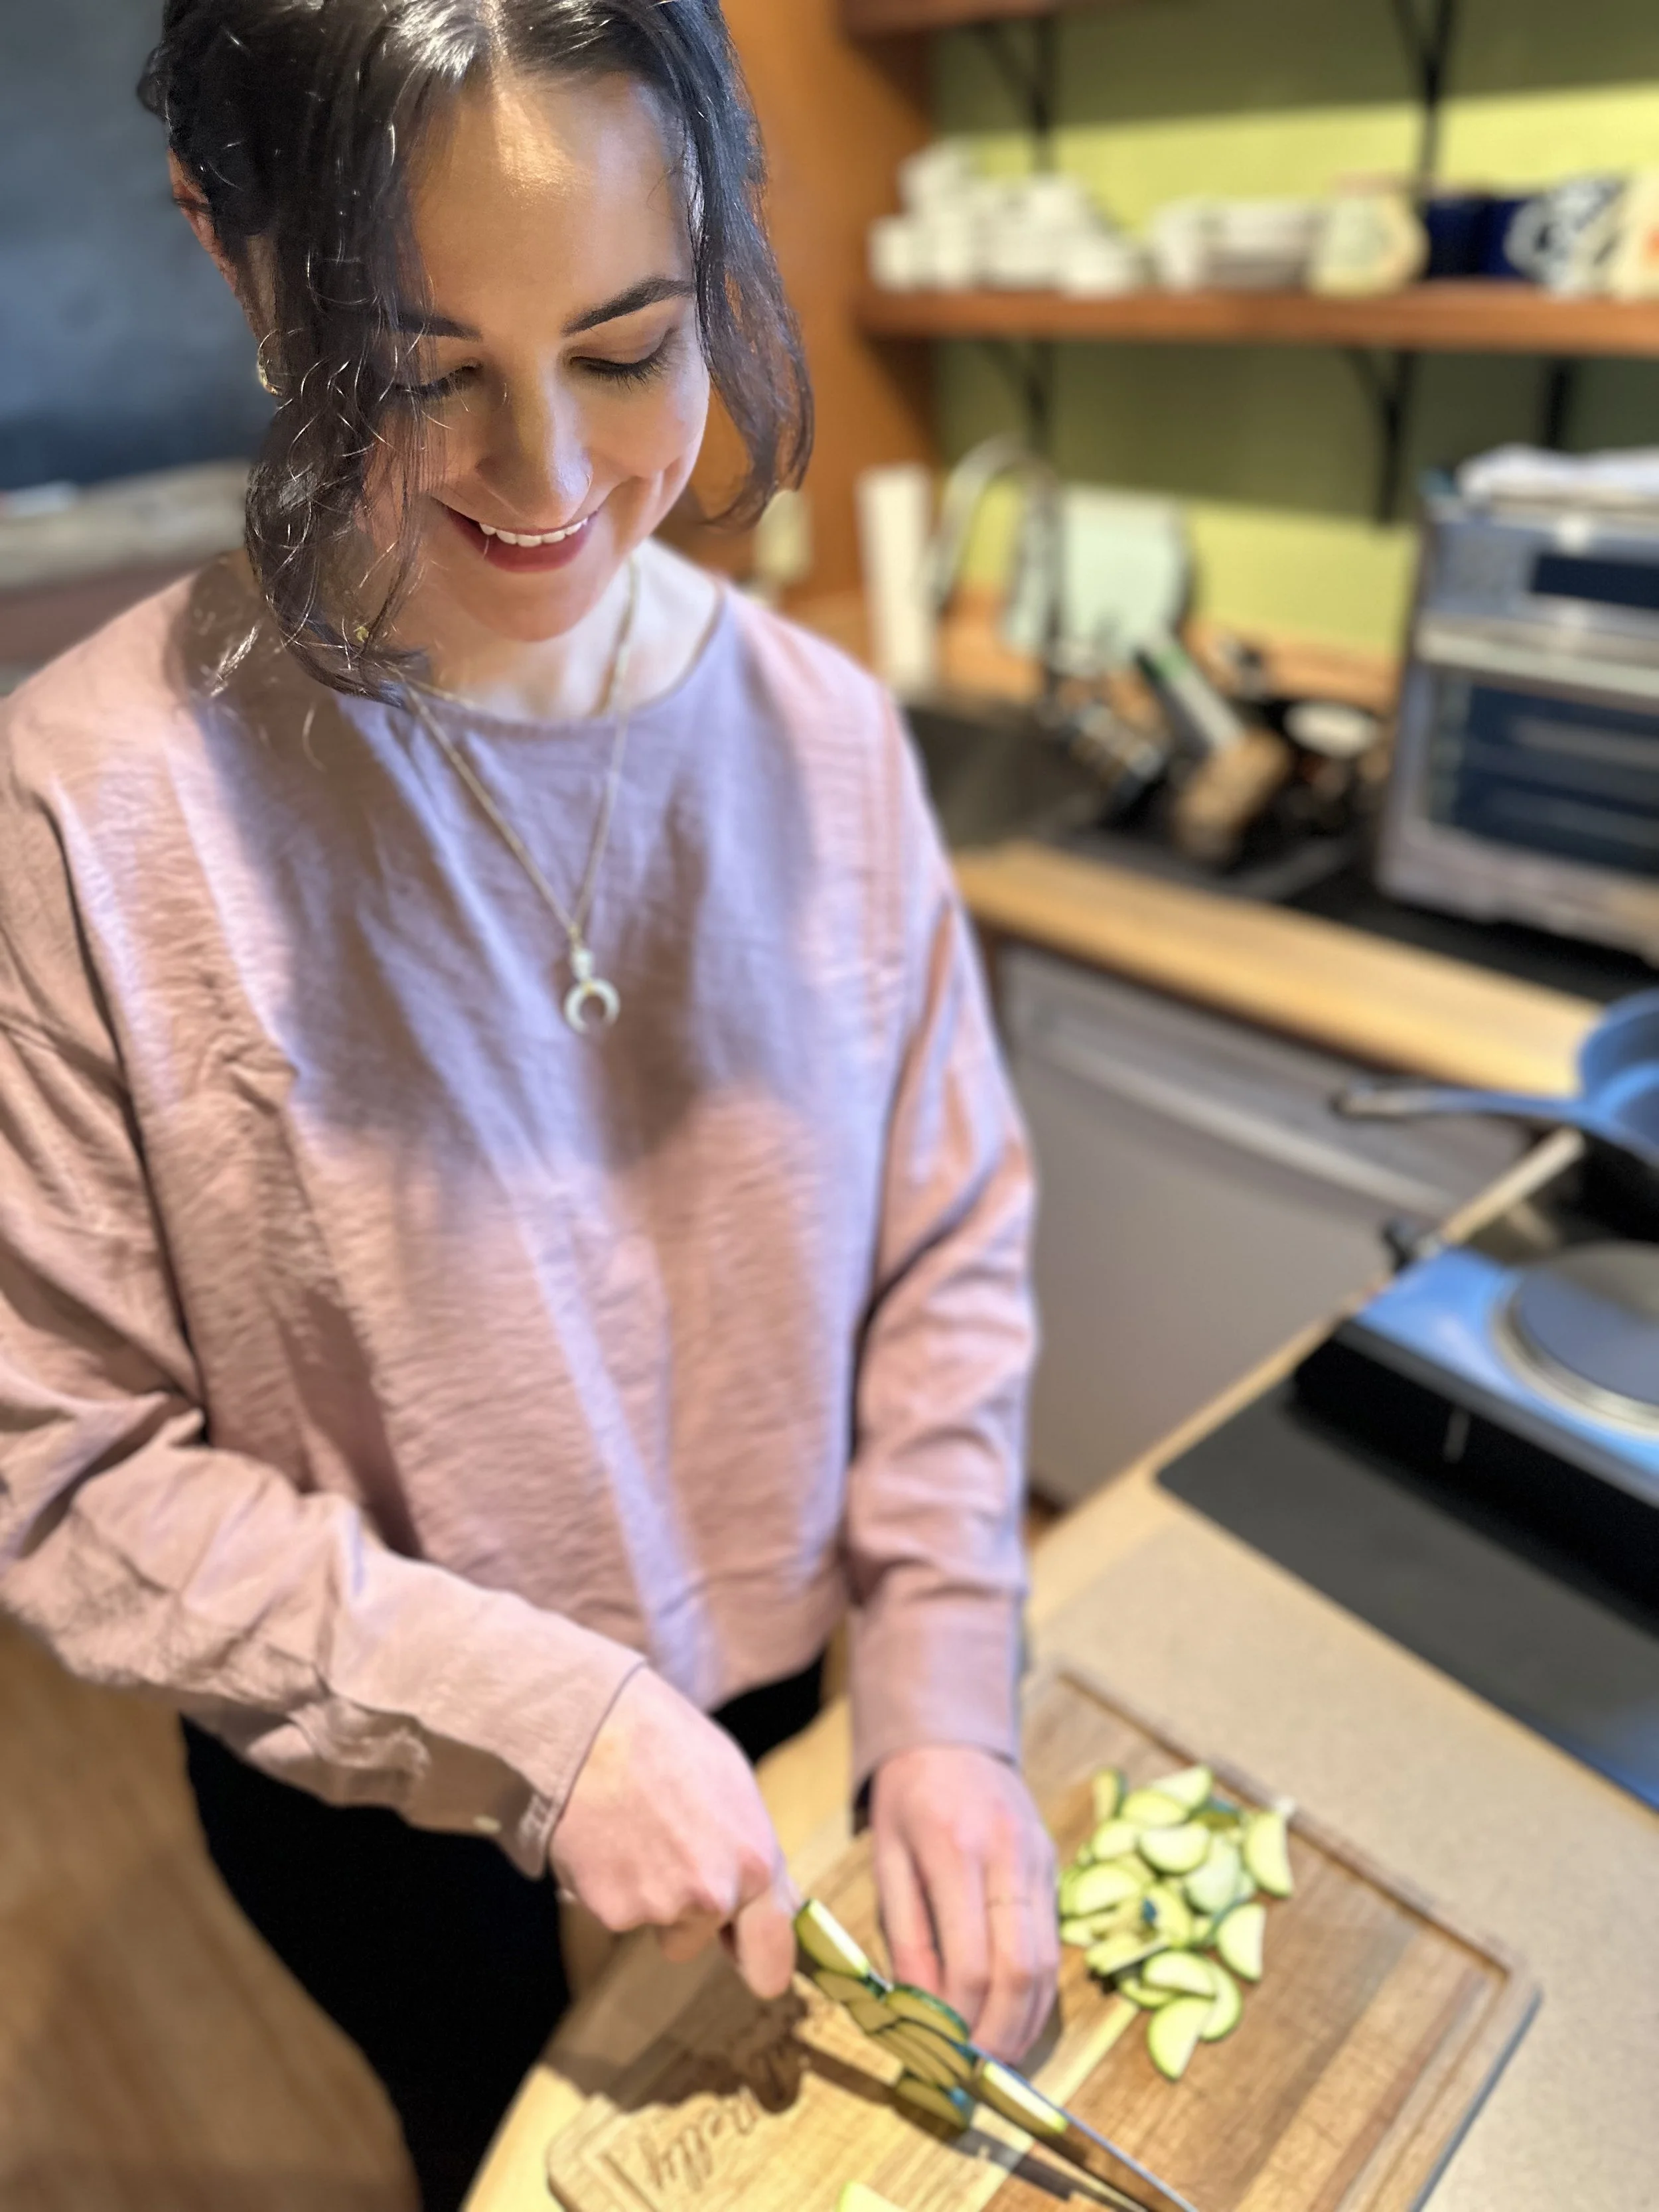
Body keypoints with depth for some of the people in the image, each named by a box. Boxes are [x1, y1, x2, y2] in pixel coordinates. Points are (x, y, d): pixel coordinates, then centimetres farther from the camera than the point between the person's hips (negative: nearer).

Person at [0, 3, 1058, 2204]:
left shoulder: (821, 729, -13)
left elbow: (949, 1254, -7)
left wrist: (943, 1695, -12)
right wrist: (525, 1712, -23)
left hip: (793, 1714, 3)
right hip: (383, 1798, -2)